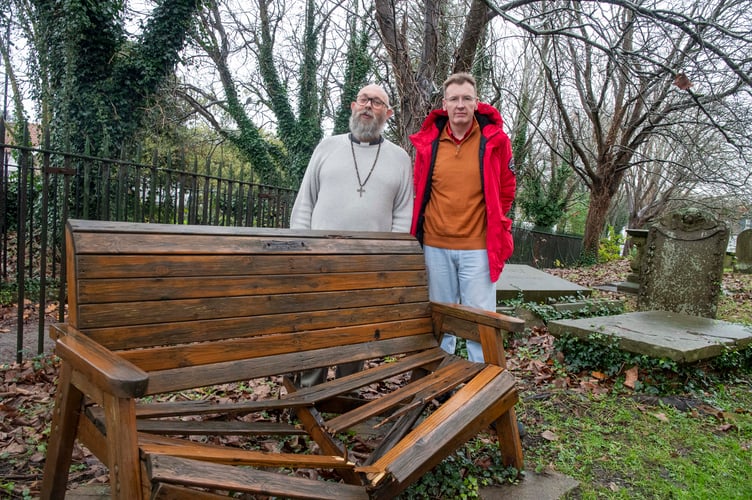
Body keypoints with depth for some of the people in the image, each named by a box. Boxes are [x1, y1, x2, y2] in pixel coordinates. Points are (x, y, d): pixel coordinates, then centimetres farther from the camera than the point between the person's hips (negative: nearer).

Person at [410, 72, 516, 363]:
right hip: (435, 245, 2)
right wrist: (418, 231, 11)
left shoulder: (494, 140, -1)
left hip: (478, 246, -2)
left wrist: (493, 225, 12)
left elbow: (506, 190, 11)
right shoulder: (428, 141, 2)